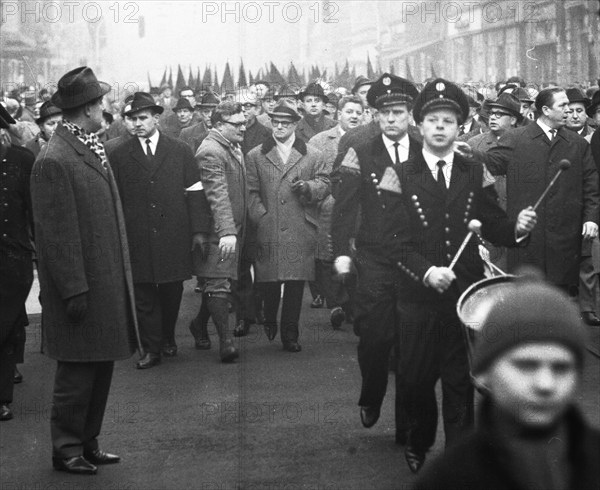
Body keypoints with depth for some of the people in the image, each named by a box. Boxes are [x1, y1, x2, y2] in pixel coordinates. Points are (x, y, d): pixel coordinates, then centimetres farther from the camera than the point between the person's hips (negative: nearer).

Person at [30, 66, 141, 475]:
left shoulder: (92, 148, 11)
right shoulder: (55, 161, -17)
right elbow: (57, 233, -17)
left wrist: (118, 280, 17)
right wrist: (74, 290, -17)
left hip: (106, 282, 9)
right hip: (82, 286, -9)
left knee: (101, 368, 14)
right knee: (77, 371, 1)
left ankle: (88, 442, 26)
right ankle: (67, 450, 14)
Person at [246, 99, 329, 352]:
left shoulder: (312, 155, 10)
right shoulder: (255, 156, 10)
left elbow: (324, 185, 9)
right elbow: (251, 192, 7)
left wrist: (309, 187, -12)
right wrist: (261, 216, -6)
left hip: (300, 233, 0)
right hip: (267, 232, 0)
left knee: (296, 283, -1)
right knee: (269, 282, -1)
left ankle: (290, 335, 9)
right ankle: (269, 320, 27)